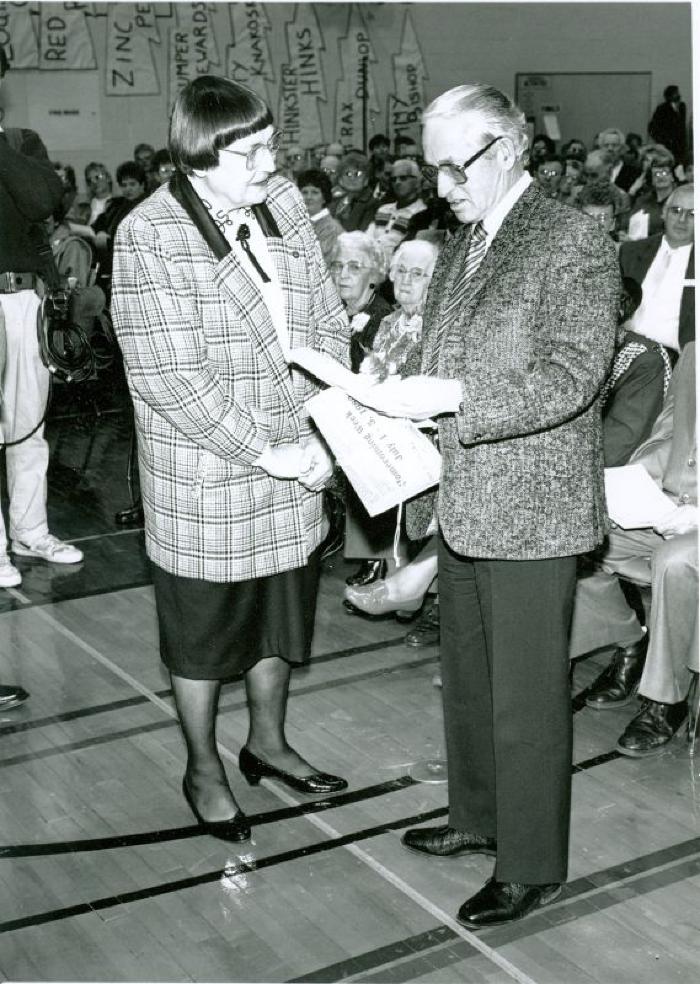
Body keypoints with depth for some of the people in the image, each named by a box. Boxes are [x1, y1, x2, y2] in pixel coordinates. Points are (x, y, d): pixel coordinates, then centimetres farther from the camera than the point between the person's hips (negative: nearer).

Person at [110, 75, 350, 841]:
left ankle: (267, 741, 43)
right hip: (204, 482, -5)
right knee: (204, 633, 13)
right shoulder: (148, 237, -18)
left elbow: (329, 324, 5)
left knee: (281, 616, 21)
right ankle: (204, 771, 34)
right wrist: (265, 452, -20)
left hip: (293, 469, 6)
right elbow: (169, 377, -21)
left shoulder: (283, 204, 1)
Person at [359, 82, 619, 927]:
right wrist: (403, 397, 4)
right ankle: (479, 817, 41)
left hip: (529, 511, -8)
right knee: (465, 679, 21)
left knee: (526, 697, 3)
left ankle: (532, 866, 20)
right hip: (460, 505, 9)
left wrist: (447, 398, -27)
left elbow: (570, 378, -22)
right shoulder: (459, 247, 13)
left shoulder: (574, 246, -13)